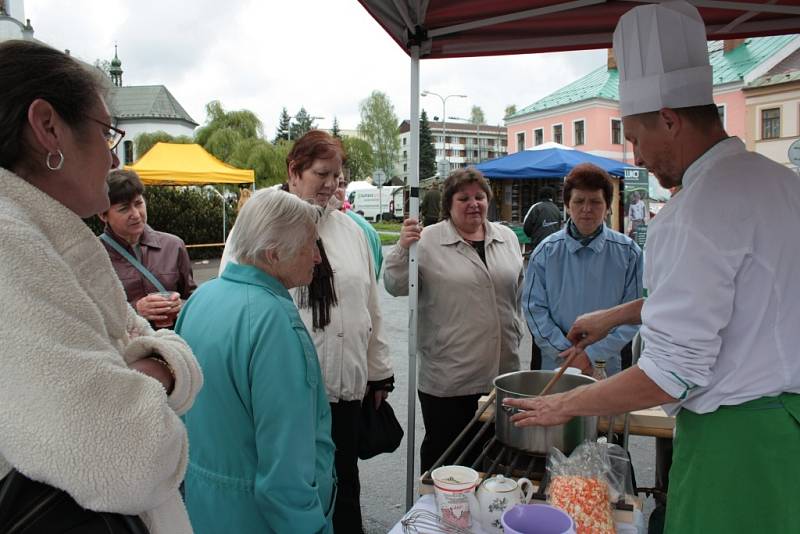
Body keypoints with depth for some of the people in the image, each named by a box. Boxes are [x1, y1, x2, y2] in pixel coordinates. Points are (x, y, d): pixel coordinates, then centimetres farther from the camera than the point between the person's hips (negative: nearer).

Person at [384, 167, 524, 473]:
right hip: (447, 376, -4)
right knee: (443, 450, 9)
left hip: (500, 369, 5)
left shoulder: (507, 237, 9)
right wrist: (403, 248, -24)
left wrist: (516, 332, 17)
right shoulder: (427, 240, -7)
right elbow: (396, 287, -10)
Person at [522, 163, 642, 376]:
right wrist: (566, 352, -11)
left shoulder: (628, 253, -5)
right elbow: (534, 308, -4)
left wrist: (591, 354, -13)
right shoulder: (546, 252, -3)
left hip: (608, 366, 0)